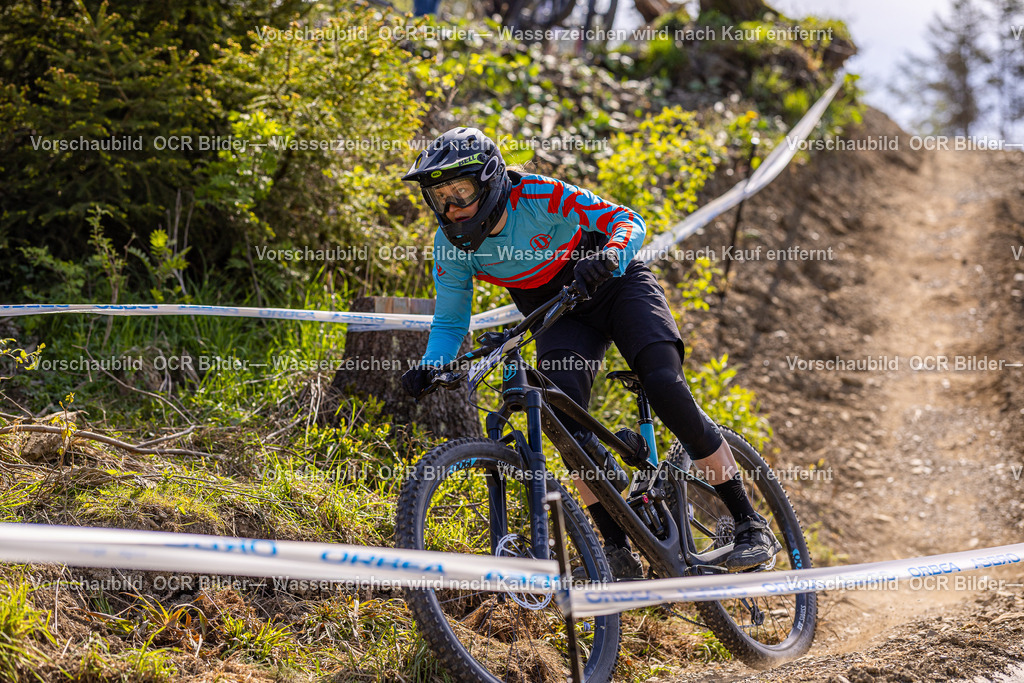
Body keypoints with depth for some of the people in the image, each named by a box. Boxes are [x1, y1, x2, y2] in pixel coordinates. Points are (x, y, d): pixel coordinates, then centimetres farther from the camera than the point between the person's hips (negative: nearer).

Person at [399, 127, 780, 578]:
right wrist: (429, 367, -26)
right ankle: (618, 549, -13)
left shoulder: (540, 197, -28)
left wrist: (609, 256, -48)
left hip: (618, 287, -4)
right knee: (564, 416, -22)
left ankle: (751, 524, -13)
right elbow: (449, 321, -6)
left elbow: (627, 221, -26)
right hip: (561, 317, 4)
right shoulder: (452, 243, -16)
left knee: (666, 388, -23)